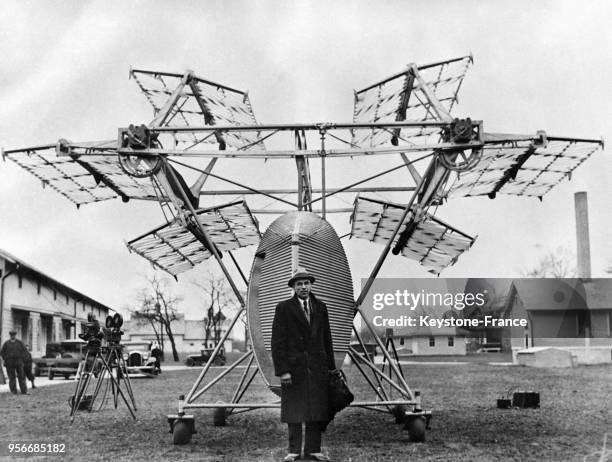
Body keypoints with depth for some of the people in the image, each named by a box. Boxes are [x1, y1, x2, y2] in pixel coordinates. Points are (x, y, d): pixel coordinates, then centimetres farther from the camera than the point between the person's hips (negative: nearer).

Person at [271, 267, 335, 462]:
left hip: (317, 367, 3)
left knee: (317, 410, 3)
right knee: (293, 410, 1)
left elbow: (327, 339, 14)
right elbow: (278, 341, -5)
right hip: (294, 366, -3)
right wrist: (282, 370, -12)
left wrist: (331, 366, 9)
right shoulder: (284, 308, 0)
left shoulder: (320, 307, 12)